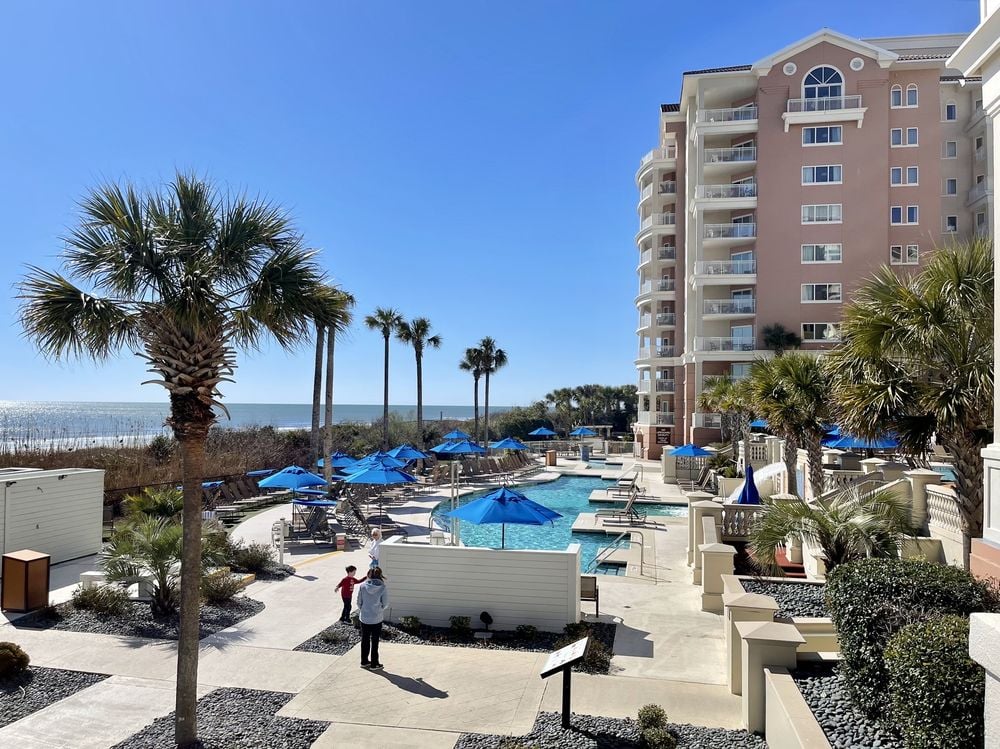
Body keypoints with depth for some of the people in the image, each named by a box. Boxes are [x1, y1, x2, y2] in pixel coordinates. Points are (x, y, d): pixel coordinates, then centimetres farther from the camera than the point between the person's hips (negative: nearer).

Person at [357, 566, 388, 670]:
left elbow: (359, 602, -2)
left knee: (365, 640, 18)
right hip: (377, 619, -2)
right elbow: (385, 604, -8)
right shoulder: (382, 588, -16)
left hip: (364, 618, 2)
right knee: (374, 642, 12)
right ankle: (374, 664, 21)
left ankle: (364, 662, 29)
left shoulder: (363, 586, -11)